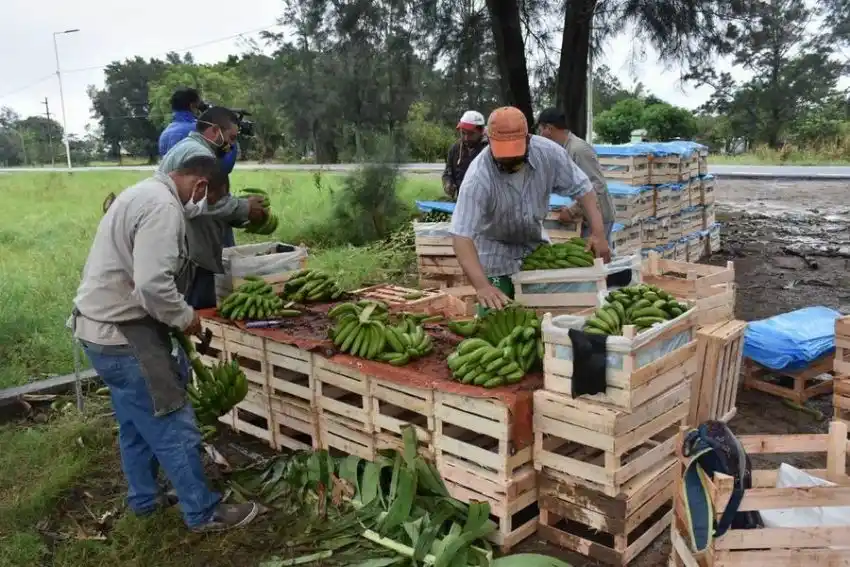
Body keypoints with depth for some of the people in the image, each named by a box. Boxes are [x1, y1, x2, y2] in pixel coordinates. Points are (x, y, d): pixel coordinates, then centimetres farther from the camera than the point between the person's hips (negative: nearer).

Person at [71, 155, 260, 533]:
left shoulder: (145, 192, 13)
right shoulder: (163, 207, -21)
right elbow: (152, 283, -30)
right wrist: (185, 317, -15)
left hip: (102, 325, 11)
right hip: (121, 333, -11)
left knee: (137, 424, 23)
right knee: (174, 428, 0)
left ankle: (144, 498, 38)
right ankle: (203, 513, 12)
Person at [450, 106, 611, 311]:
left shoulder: (548, 152, -22)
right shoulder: (478, 177, -34)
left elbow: (581, 187, -9)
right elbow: (461, 235, -39)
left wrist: (598, 232, -20)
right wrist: (482, 286, -51)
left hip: (536, 244, 4)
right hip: (496, 254, -4)